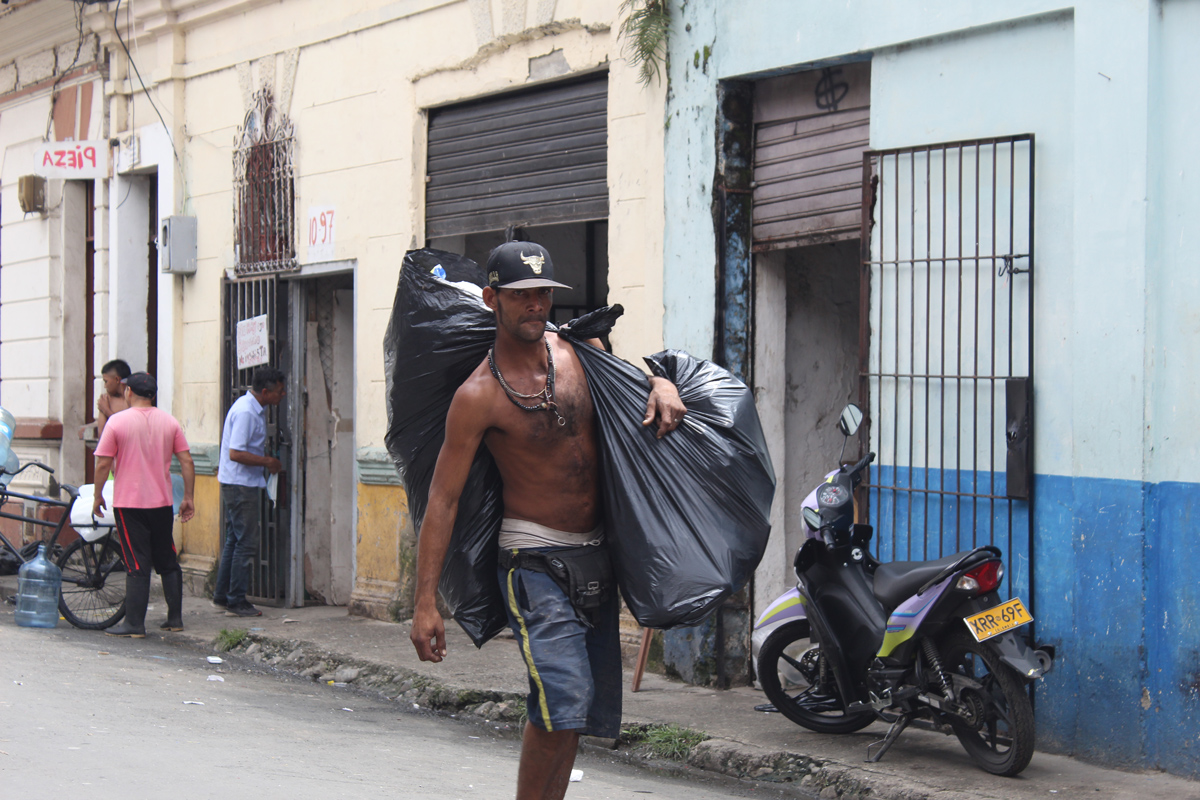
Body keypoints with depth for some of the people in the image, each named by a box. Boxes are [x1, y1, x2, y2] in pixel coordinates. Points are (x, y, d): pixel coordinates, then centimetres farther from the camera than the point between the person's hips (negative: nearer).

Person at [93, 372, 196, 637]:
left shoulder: (117, 421, -7)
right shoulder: (170, 422, 4)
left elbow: (103, 464, -7)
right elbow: (186, 461, 2)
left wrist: (98, 496, 5)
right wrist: (188, 498, 8)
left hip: (129, 503, -4)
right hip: (162, 503, 4)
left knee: (137, 566, -2)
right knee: (168, 562, 14)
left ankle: (134, 624, -1)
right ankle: (175, 618, 16)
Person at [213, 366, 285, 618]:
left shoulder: (254, 408, 12)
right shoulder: (246, 412, -20)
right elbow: (235, 453, -26)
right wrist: (268, 462, -16)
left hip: (235, 483, 10)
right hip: (241, 485, -10)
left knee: (234, 540, 14)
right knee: (246, 543, -5)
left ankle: (221, 597, 20)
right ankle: (236, 602, -1)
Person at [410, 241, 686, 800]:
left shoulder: (581, 352, 4)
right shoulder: (478, 396, -11)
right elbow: (443, 499, -11)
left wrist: (662, 386, -3)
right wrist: (425, 602, -16)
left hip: (597, 558, 6)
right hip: (534, 559, -6)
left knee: (588, 710, 8)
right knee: (561, 698, -20)